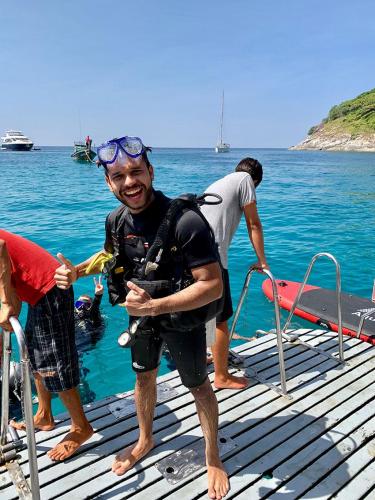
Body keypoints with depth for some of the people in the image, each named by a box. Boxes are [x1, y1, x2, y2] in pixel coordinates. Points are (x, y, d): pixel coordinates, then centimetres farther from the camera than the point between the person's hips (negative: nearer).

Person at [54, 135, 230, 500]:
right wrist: (76, 271, -7)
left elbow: (213, 286, -33)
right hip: (142, 312, 6)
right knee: (143, 376, 24)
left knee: (198, 386, 14)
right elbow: (109, 254, 11)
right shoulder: (116, 220, -12)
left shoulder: (185, 221, -33)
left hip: (182, 319, -5)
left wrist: (154, 306, -38)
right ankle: (145, 440, 53)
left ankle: (212, 456, 42)